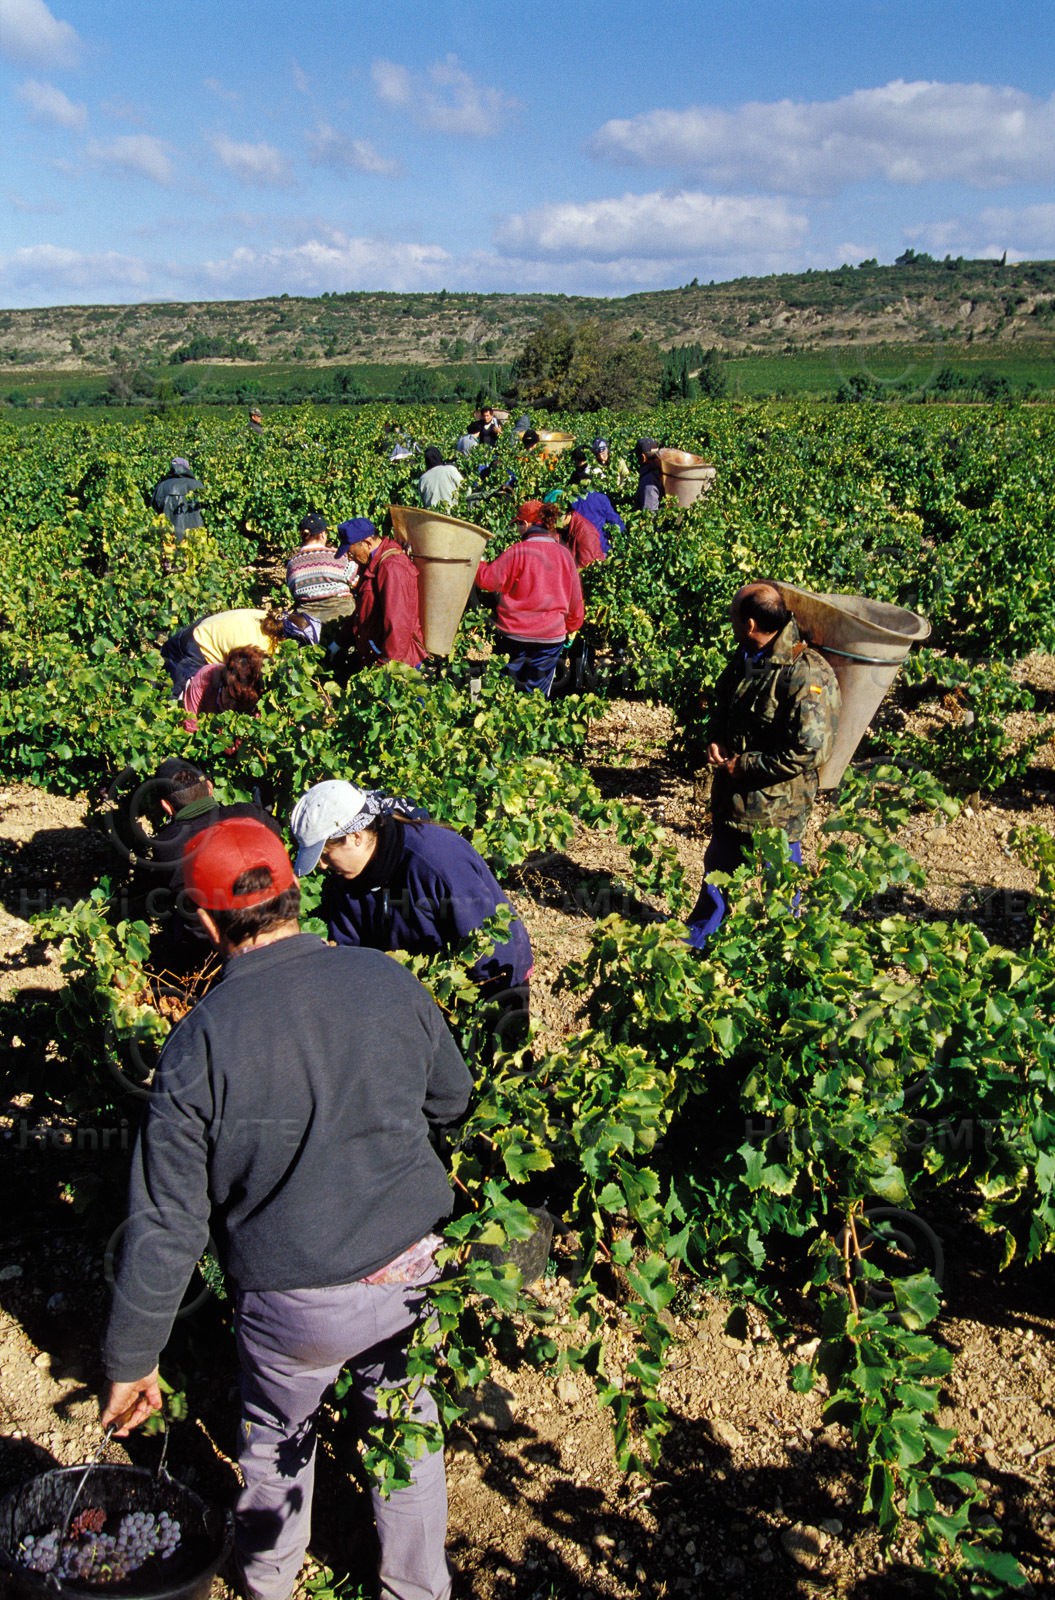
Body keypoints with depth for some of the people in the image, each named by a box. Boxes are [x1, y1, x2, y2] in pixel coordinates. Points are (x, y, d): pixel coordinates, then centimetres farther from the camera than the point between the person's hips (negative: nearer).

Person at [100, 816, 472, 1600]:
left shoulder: (200, 1044, -21)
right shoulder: (388, 980, -13)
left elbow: (165, 1225, -14)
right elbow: (452, 1098, 4)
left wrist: (132, 1360, 0)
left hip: (297, 1306, -2)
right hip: (413, 1271, 2)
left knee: (278, 1433, 28)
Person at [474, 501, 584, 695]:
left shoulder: (518, 552, -11)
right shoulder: (564, 553, 3)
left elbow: (487, 579, -8)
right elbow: (575, 595, 10)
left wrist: (477, 562, 12)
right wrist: (572, 625, 24)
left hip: (515, 633, -3)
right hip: (551, 636, 3)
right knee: (537, 692, 9)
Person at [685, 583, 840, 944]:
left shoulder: (806, 675, -25)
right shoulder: (747, 659, 3)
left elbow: (810, 750, -26)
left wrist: (744, 765, -20)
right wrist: (714, 741, 0)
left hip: (775, 812, -8)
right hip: (731, 801, 8)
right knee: (717, 874, 24)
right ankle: (694, 945, 43)